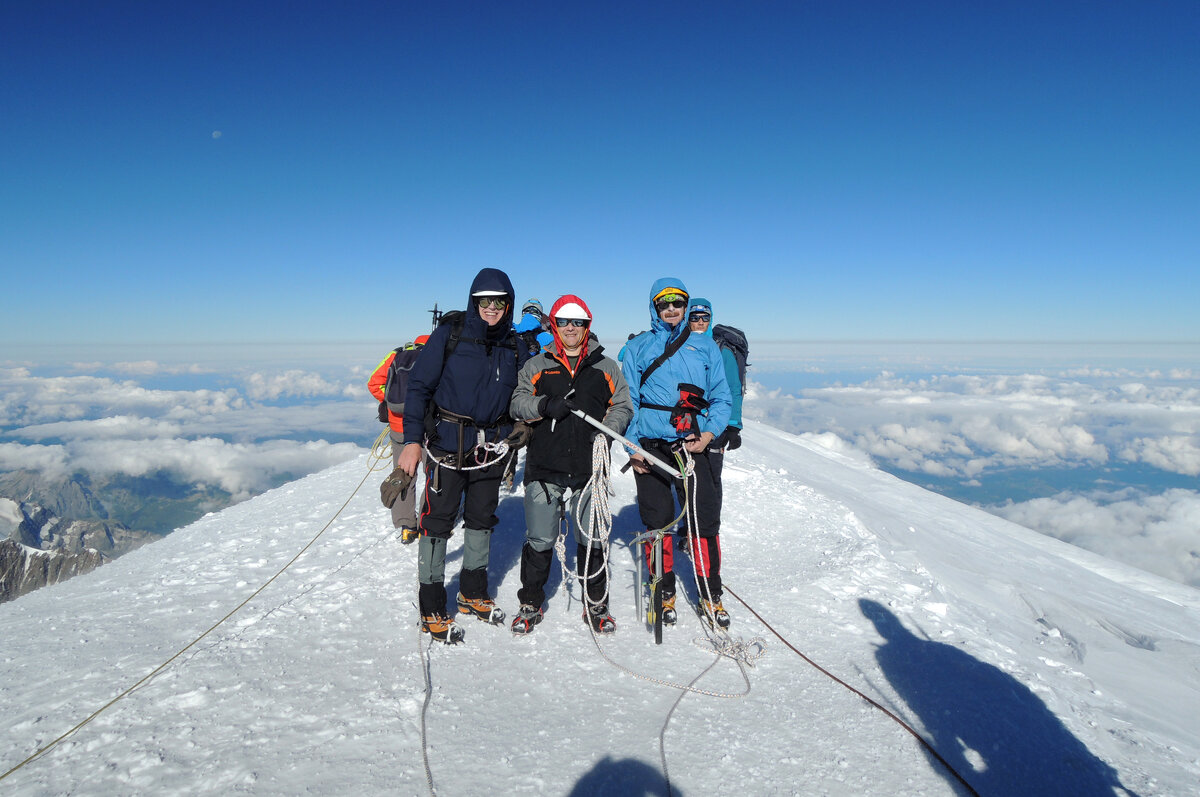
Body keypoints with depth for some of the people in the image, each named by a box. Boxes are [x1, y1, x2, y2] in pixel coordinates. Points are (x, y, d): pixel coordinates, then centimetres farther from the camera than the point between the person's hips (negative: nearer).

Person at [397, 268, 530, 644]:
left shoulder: (515, 349, 6)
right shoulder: (449, 336, -6)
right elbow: (419, 387, -7)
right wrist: (412, 441, -13)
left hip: (491, 449, 4)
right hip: (447, 444, -4)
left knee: (482, 519, 15)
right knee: (437, 522, -2)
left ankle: (473, 594, 32)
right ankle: (432, 609, 11)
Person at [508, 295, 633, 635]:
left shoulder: (607, 368, 12)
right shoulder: (536, 366, 12)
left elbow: (622, 407, 10)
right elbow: (517, 404, 6)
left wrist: (606, 431, -9)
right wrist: (544, 406, -14)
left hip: (589, 470, 0)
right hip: (543, 469, 0)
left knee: (592, 541, 6)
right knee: (539, 541, 6)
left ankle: (596, 606, 24)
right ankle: (531, 604, 25)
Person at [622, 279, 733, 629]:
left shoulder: (705, 346, 12)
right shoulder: (637, 348, 10)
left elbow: (722, 397, 10)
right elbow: (628, 400, 8)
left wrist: (708, 434, -6)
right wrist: (632, 446, -2)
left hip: (694, 445, 1)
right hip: (650, 446, 0)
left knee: (706, 519, -2)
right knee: (658, 519, 4)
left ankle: (711, 595, 12)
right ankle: (664, 592, 20)